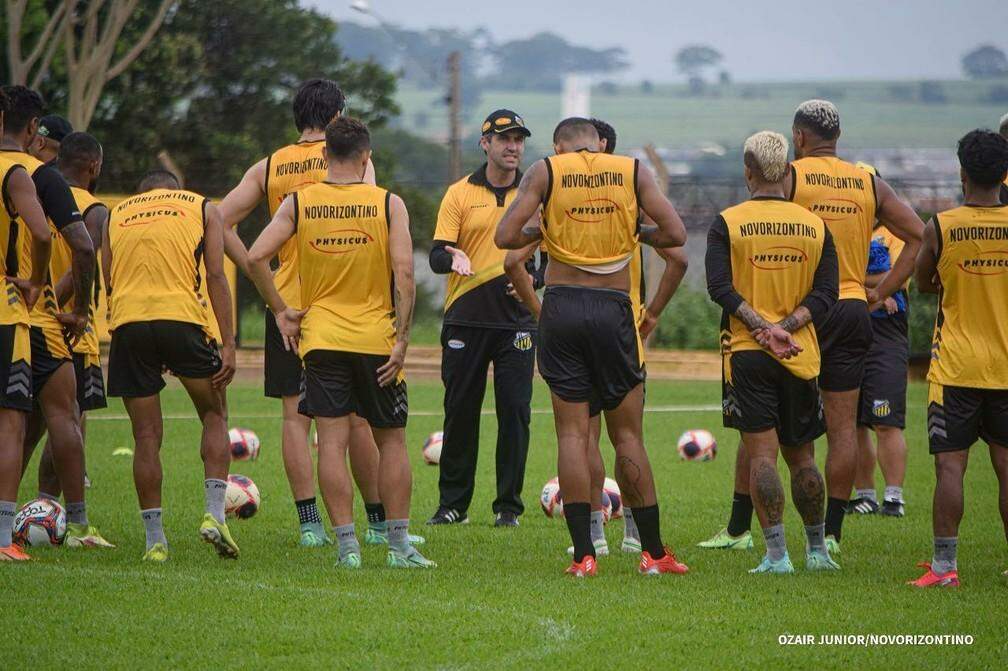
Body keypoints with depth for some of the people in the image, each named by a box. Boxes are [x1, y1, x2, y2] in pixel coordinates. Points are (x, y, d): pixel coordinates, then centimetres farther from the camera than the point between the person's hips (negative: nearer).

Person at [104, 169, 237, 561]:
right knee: (213, 415, 17)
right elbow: (216, 276, 5)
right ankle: (214, 513, 2)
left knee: (146, 437, 7)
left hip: (127, 323, 2)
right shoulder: (202, 209, 16)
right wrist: (228, 345, 1)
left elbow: (107, 282, 15)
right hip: (182, 318, -1)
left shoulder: (117, 214, 22)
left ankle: (154, 540, 4)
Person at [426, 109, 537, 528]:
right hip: (465, 318, 0)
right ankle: (453, 504, 11)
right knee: (460, 411, 3)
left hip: (517, 321, 0)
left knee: (515, 411, -3)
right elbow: (437, 255, -2)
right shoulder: (460, 194, 3)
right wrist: (453, 259, -25)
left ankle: (508, 505, 4)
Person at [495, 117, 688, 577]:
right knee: (627, 435, 8)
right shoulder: (633, 171, 5)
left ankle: (583, 554, -2)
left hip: (561, 306, 0)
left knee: (572, 432, 3)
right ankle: (653, 553, 11)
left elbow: (505, 236, -6)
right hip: (614, 310, 0)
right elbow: (675, 234, -1)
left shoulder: (546, 171, 3)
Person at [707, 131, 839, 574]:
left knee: (762, 453, -4)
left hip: (747, 353, -3)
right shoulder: (815, 226, 6)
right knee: (801, 455, 15)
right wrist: (785, 325, -9)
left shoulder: (728, 224, -2)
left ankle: (776, 554, -9)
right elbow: (826, 293, -1)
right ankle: (817, 550, 22)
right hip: (801, 355, 3)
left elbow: (720, 287, -12)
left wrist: (764, 327, -15)